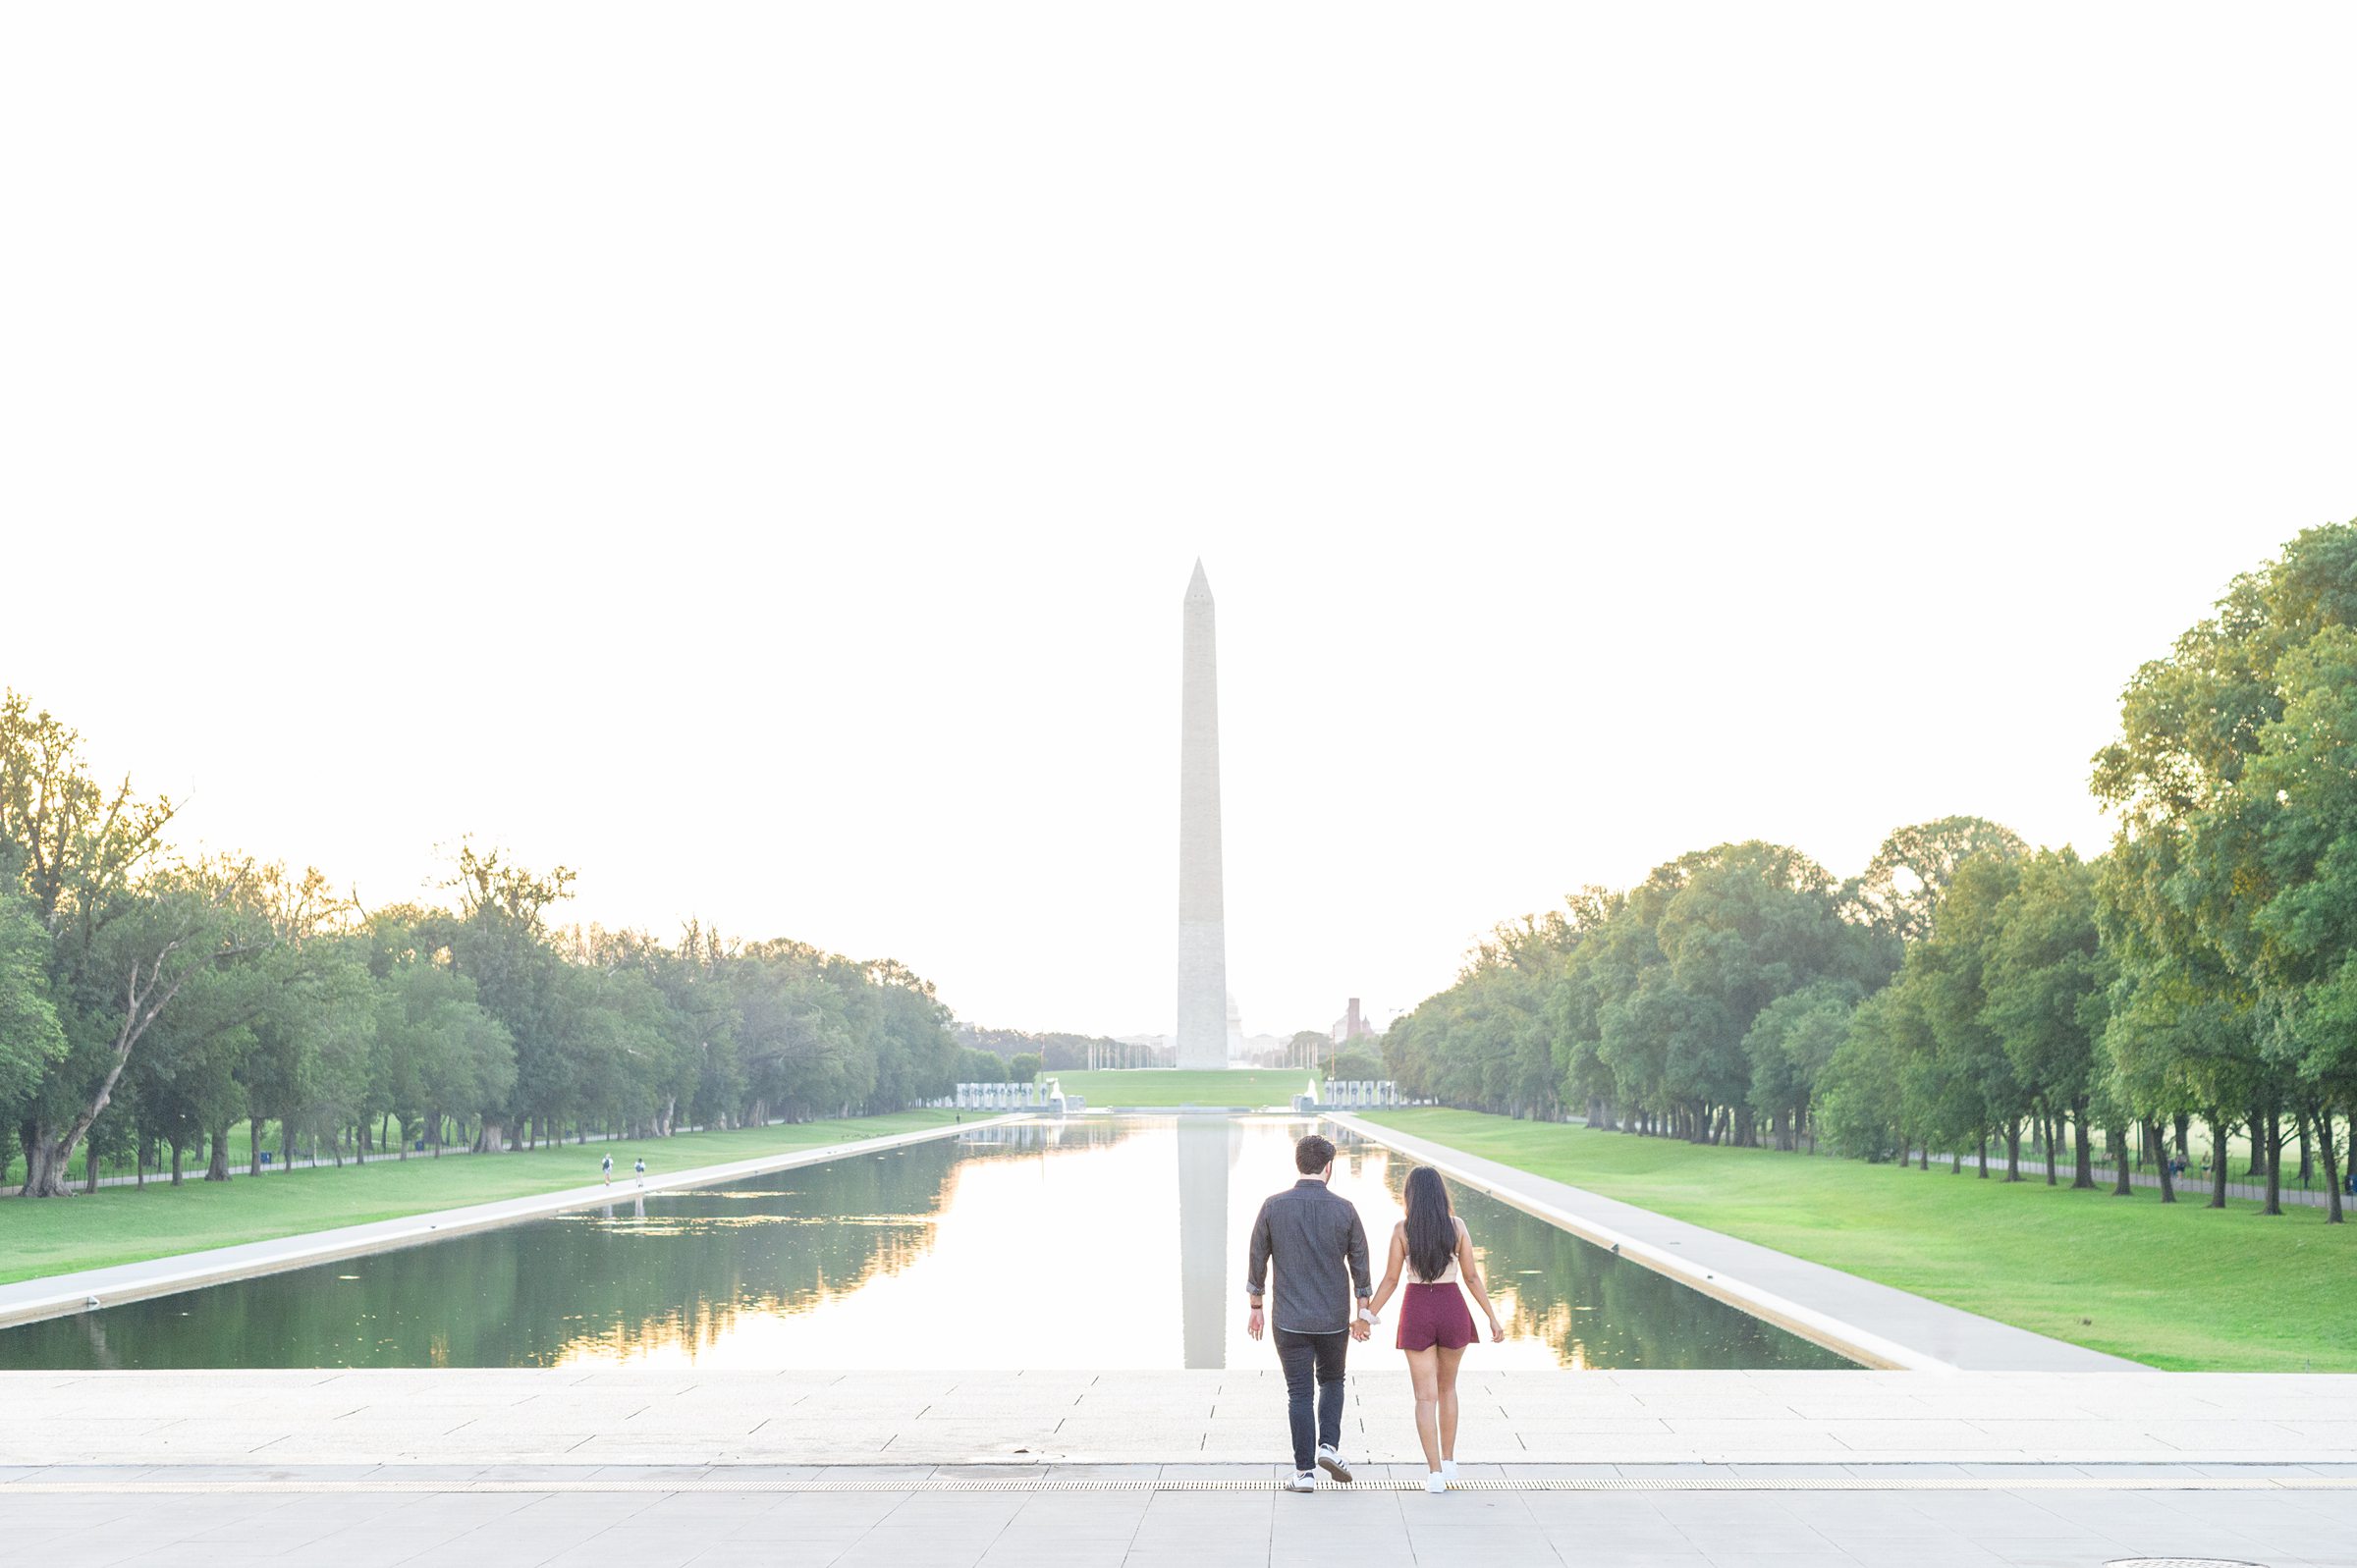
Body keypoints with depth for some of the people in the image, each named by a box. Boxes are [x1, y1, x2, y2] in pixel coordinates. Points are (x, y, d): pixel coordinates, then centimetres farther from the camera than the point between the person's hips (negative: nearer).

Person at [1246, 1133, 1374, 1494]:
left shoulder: (1274, 1206, -5)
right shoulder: (1344, 1209, -6)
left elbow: (1257, 1260, 0)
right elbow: (1360, 1264, 0)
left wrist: (1256, 1307, 12)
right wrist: (1362, 1314, 10)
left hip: (1290, 1320, 0)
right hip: (1334, 1319, 0)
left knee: (1299, 1392, 6)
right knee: (1331, 1381, 22)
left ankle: (1305, 1471, 4)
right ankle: (1328, 1445, 5)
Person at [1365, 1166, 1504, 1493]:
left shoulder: (1402, 1229, -6)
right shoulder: (1457, 1226, -3)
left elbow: (1390, 1280, -4)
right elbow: (1472, 1277, -2)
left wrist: (1369, 1316, 6)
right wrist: (1493, 1318, 5)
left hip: (1417, 1312, -1)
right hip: (1452, 1310, 1)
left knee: (1426, 1396, 3)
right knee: (1447, 1386, 22)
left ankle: (1435, 1472, -4)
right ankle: (1448, 1461, 27)